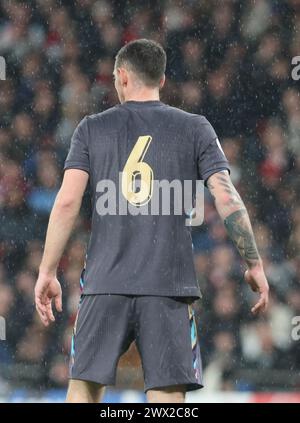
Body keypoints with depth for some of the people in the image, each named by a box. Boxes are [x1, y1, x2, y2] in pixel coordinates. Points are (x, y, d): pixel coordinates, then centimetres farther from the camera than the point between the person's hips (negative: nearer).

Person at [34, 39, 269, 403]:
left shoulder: (92, 129, 7)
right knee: (167, 393, -2)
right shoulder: (194, 129, 6)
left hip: (105, 282, 1)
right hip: (169, 285, 0)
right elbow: (227, 198, -2)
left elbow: (67, 202, -2)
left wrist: (47, 272, 2)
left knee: (84, 387, 7)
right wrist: (254, 265, 5)